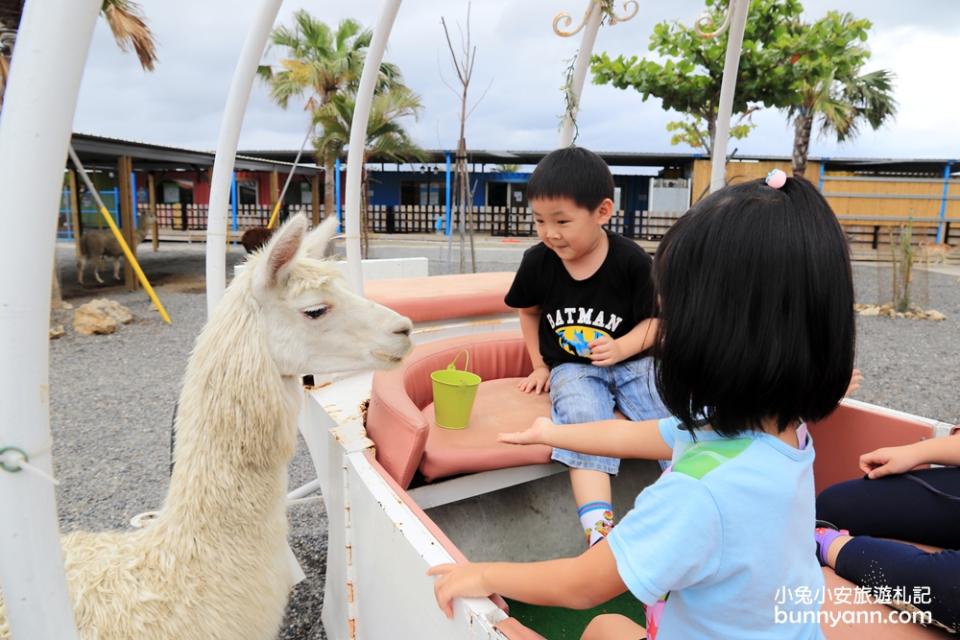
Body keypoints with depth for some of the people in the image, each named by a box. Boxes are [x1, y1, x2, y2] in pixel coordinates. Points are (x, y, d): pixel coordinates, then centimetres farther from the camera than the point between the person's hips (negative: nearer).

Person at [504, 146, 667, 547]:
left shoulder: (631, 261, -10)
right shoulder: (538, 261, -3)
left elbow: (654, 320, -2)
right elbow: (528, 311, 16)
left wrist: (621, 348, -21)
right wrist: (539, 365, 12)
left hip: (631, 362, 1)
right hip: (571, 368, 0)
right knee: (586, 423, -29)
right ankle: (599, 532, -38)